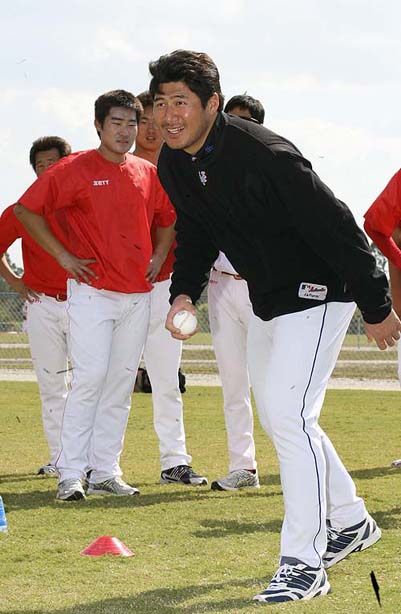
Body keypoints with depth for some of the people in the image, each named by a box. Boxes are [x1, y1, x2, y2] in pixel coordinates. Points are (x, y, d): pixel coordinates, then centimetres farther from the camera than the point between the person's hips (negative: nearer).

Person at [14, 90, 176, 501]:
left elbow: (167, 218, 28)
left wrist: (158, 258, 12)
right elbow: (26, 210, -5)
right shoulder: (75, 169, -5)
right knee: (90, 378, -13)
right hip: (92, 290, -5)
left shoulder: (148, 174, 11)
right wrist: (64, 256, -7)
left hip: (137, 294, 5)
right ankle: (71, 475, -9)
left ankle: (105, 472, 11)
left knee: (122, 385, 6)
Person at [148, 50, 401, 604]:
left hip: (318, 292, -9)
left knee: (289, 413, -17)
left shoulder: (262, 154, -29)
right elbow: (196, 236, 13)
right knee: (276, 415, 17)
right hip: (266, 302, 9)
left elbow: (336, 227, -25)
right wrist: (184, 292, -5)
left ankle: (303, 564, -11)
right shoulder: (173, 165, -4)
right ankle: (350, 522, 36)